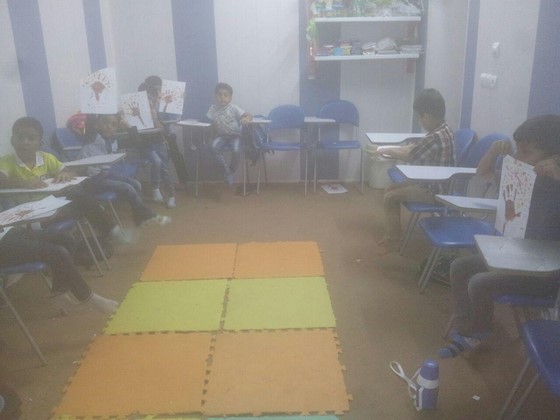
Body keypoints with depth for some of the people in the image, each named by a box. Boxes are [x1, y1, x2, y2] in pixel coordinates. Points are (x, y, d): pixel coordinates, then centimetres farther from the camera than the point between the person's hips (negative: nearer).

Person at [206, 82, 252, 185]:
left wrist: (247, 118, -39)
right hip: (222, 136, 3)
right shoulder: (213, 108, 0)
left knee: (236, 150, -32)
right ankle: (226, 167, -10)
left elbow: (248, 115, -15)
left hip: (235, 136, -2)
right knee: (214, 146, -30)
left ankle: (232, 172, -5)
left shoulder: (234, 108, -8)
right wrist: (214, 127, -15)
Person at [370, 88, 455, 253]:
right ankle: (392, 234, 19)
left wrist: (388, 151, -3)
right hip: (432, 183, 10)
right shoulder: (442, 130, 5)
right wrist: (392, 150, 3)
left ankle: (392, 240, 3)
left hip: (436, 190, -10)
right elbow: (414, 147, 14)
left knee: (390, 197, -9)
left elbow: (409, 156, -18)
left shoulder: (436, 137, -26)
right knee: (391, 189, 12)